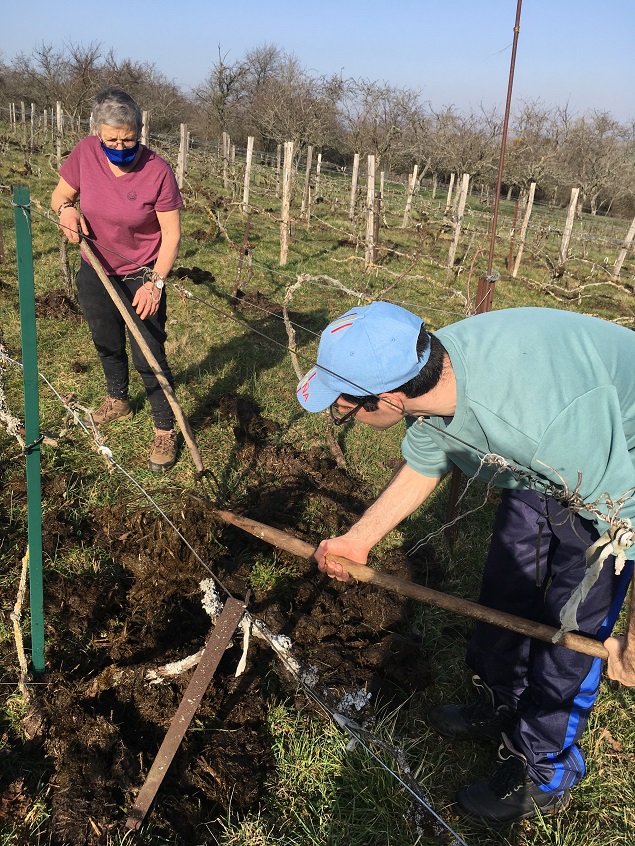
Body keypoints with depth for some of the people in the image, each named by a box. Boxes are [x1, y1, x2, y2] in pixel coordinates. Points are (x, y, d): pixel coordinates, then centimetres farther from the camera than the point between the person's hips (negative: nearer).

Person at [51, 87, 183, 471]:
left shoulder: (158, 171, -22)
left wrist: (155, 283, -26)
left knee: (149, 358, -4)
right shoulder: (85, 154, -12)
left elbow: (172, 235, -17)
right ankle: (118, 401, 50)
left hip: (142, 278, -5)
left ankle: (166, 430, 13)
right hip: (96, 274, 5)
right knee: (107, 345, 23)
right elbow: (59, 196, 2)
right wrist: (66, 209, -22)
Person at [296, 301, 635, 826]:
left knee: (568, 630, 1)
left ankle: (544, 777, 26)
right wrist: (357, 541, 1)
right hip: (542, 469, 7)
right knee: (503, 591, 16)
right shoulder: (427, 372, -22)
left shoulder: (545, 422, -46)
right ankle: (500, 709, 42)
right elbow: (421, 470, -2)